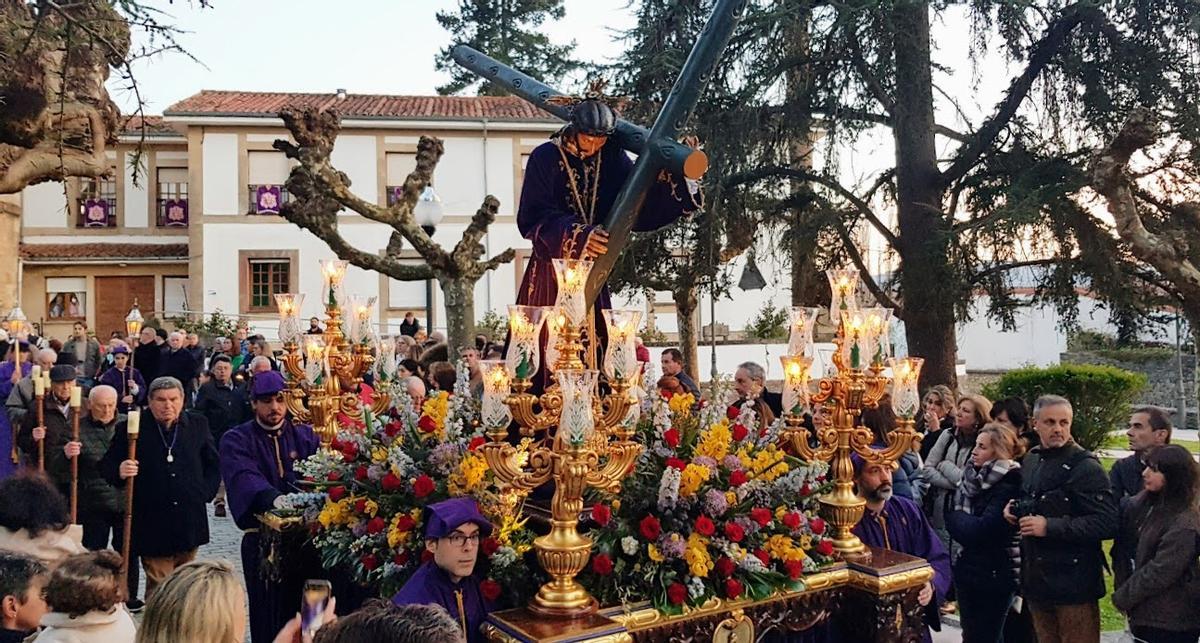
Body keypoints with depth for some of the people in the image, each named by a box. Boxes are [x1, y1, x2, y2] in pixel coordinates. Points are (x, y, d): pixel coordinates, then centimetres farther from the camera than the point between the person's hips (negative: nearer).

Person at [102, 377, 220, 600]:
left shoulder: (198, 425, 5)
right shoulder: (131, 429, -5)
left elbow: (213, 464, 15)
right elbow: (107, 466, -2)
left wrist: (206, 493, 5)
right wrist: (120, 472, -23)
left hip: (190, 522, 3)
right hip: (153, 525, -3)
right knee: (158, 588, -3)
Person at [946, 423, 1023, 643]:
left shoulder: (1008, 486, -18)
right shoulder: (975, 478, 5)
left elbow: (982, 530, -24)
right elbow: (954, 511, 9)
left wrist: (954, 518, -10)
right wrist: (961, 521, -10)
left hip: (995, 575, -7)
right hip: (969, 569, 7)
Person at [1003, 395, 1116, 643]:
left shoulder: (1086, 467, -13)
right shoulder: (1030, 461, 10)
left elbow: (1107, 523, -21)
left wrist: (1050, 527, -23)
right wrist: (1014, 509, 4)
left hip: (1073, 583, -7)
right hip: (1036, 580, 7)